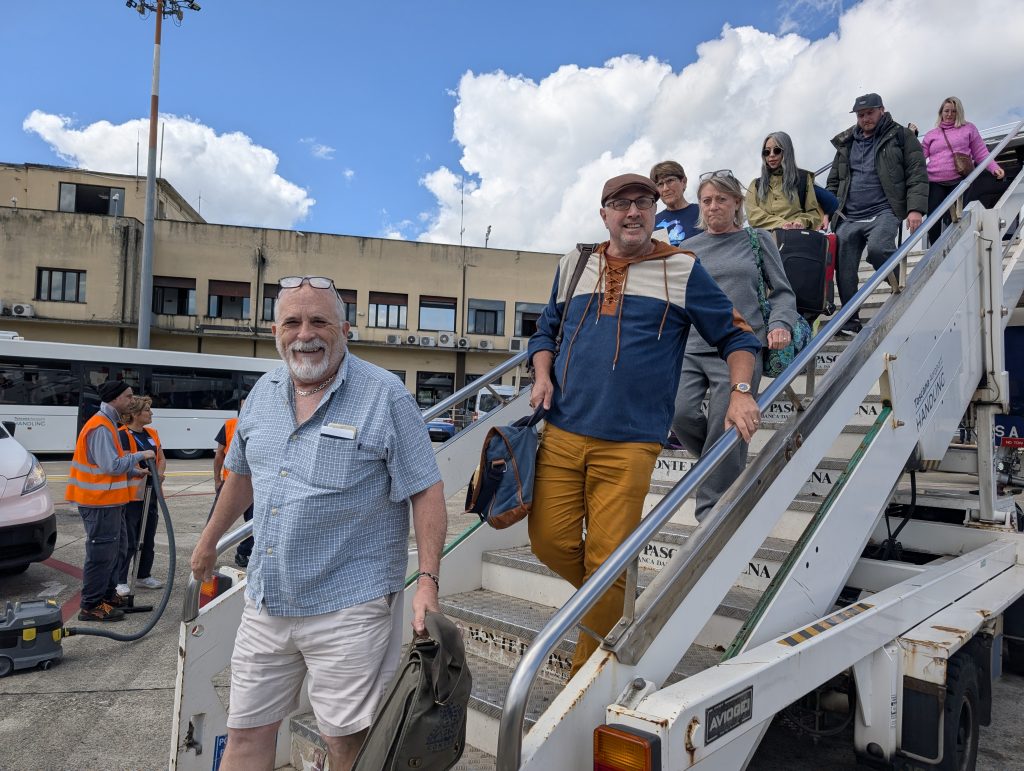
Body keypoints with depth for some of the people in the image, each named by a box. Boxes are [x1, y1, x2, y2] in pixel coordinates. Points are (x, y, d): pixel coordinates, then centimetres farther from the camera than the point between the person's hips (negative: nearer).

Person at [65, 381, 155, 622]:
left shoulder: (108, 424, 14)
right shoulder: (101, 427, -20)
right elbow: (112, 466, -26)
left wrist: (135, 471, 7)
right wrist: (139, 455, -16)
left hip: (109, 500, 11)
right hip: (100, 502, -11)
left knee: (113, 548, 17)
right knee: (101, 553, -4)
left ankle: (108, 595, 28)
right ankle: (92, 606, 4)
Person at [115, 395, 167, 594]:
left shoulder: (152, 433, 12)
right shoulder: (123, 435, -12)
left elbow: (162, 458, 14)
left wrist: (159, 472, -4)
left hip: (150, 494, 8)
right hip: (131, 495, -8)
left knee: (148, 538, 15)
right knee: (128, 541, -3)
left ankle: (144, 576, 28)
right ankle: (119, 580, 7)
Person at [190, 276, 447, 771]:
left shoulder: (385, 396, -12)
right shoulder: (264, 393, 7)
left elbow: (426, 492, -12)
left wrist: (427, 582, -18)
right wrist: (208, 541, 29)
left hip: (348, 606, -5)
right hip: (265, 601, 6)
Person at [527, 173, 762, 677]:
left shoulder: (682, 271, 5)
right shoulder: (574, 267, 14)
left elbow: (735, 335, 8)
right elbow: (546, 330, 24)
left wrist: (741, 392, -8)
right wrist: (543, 377, 5)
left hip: (629, 445, -3)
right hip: (562, 434, 4)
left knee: (605, 562, -1)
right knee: (549, 541, 2)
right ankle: (609, 603, 34)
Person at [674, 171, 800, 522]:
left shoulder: (758, 240, 12)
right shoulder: (689, 248, 17)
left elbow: (782, 291, 11)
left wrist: (780, 324, -7)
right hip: (691, 349, 2)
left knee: (725, 430, -6)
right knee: (679, 414, -18)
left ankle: (712, 515, 9)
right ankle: (729, 466, 14)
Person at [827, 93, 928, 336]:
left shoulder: (901, 137, 6)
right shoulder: (846, 143, 18)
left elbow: (917, 175, 0)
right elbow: (833, 182, 23)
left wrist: (915, 209, -12)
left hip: (884, 211, -4)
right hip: (848, 218, 4)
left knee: (877, 248, -31)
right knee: (844, 270, -2)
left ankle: (899, 283, -2)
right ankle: (850, 321, 8)